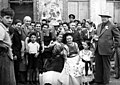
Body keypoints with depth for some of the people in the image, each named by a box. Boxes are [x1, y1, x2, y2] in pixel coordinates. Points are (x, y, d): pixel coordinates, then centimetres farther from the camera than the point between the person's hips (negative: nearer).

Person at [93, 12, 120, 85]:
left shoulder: (111, 26, -5)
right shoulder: (99, 25, 16)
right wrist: (95, 37, 5)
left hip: (106, 50, -6)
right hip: (98, 49, 6)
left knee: (106, 66, 4)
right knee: (98, 65, 11)